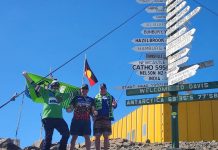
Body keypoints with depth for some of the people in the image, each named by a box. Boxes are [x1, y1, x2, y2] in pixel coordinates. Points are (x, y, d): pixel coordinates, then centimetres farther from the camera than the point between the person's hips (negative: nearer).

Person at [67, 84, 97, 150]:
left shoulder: (91, 100, 15)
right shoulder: (76, 98, 10)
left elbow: (92, 110, 11)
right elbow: (71, 109, 6)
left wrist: (94, 112, -12)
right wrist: (68, 109, -17)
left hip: (86, 121, 1)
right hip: (76, 120, -1)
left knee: (87, 137, -4)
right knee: (74, 137, -1)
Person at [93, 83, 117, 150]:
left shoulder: (110, 97, 10)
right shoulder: (96, 97, 11)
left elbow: (114, 105, 0)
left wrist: (114, 104, -24)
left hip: (107, 119, 0)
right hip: (98, 119, 1)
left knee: (106, 136, -1)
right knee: (97, 136, 1)